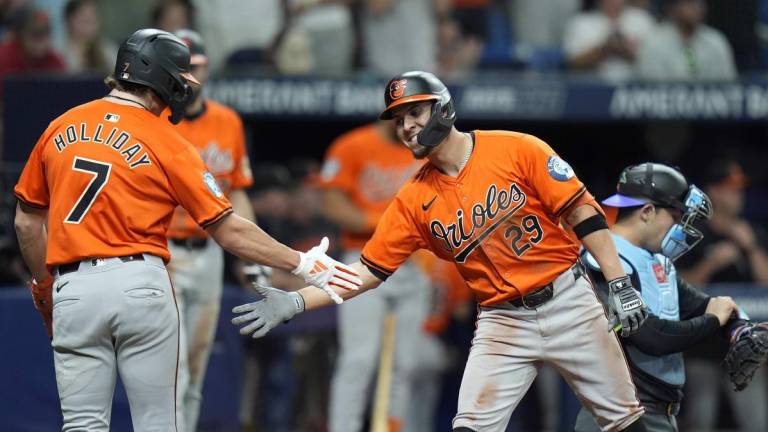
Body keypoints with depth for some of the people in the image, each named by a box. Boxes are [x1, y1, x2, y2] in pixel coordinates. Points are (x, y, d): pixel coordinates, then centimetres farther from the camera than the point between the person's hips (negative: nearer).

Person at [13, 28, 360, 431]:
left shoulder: (60, 128, 8)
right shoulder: (166, 142, -2)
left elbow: (27, 222, 13)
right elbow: (228, 230, -2)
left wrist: (45, 287, 26)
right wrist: (302, 264, 5)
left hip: (74, 288, 2)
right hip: (142, 284, -2)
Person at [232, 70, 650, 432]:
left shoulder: (516, 150, -9)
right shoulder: (413, 201, 1)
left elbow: (582, 212, -7)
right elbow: (368, 270, 2)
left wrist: (619, 284, -12)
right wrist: (294, 302, -9)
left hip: (567, 301, -2)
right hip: (503, 322, 2)